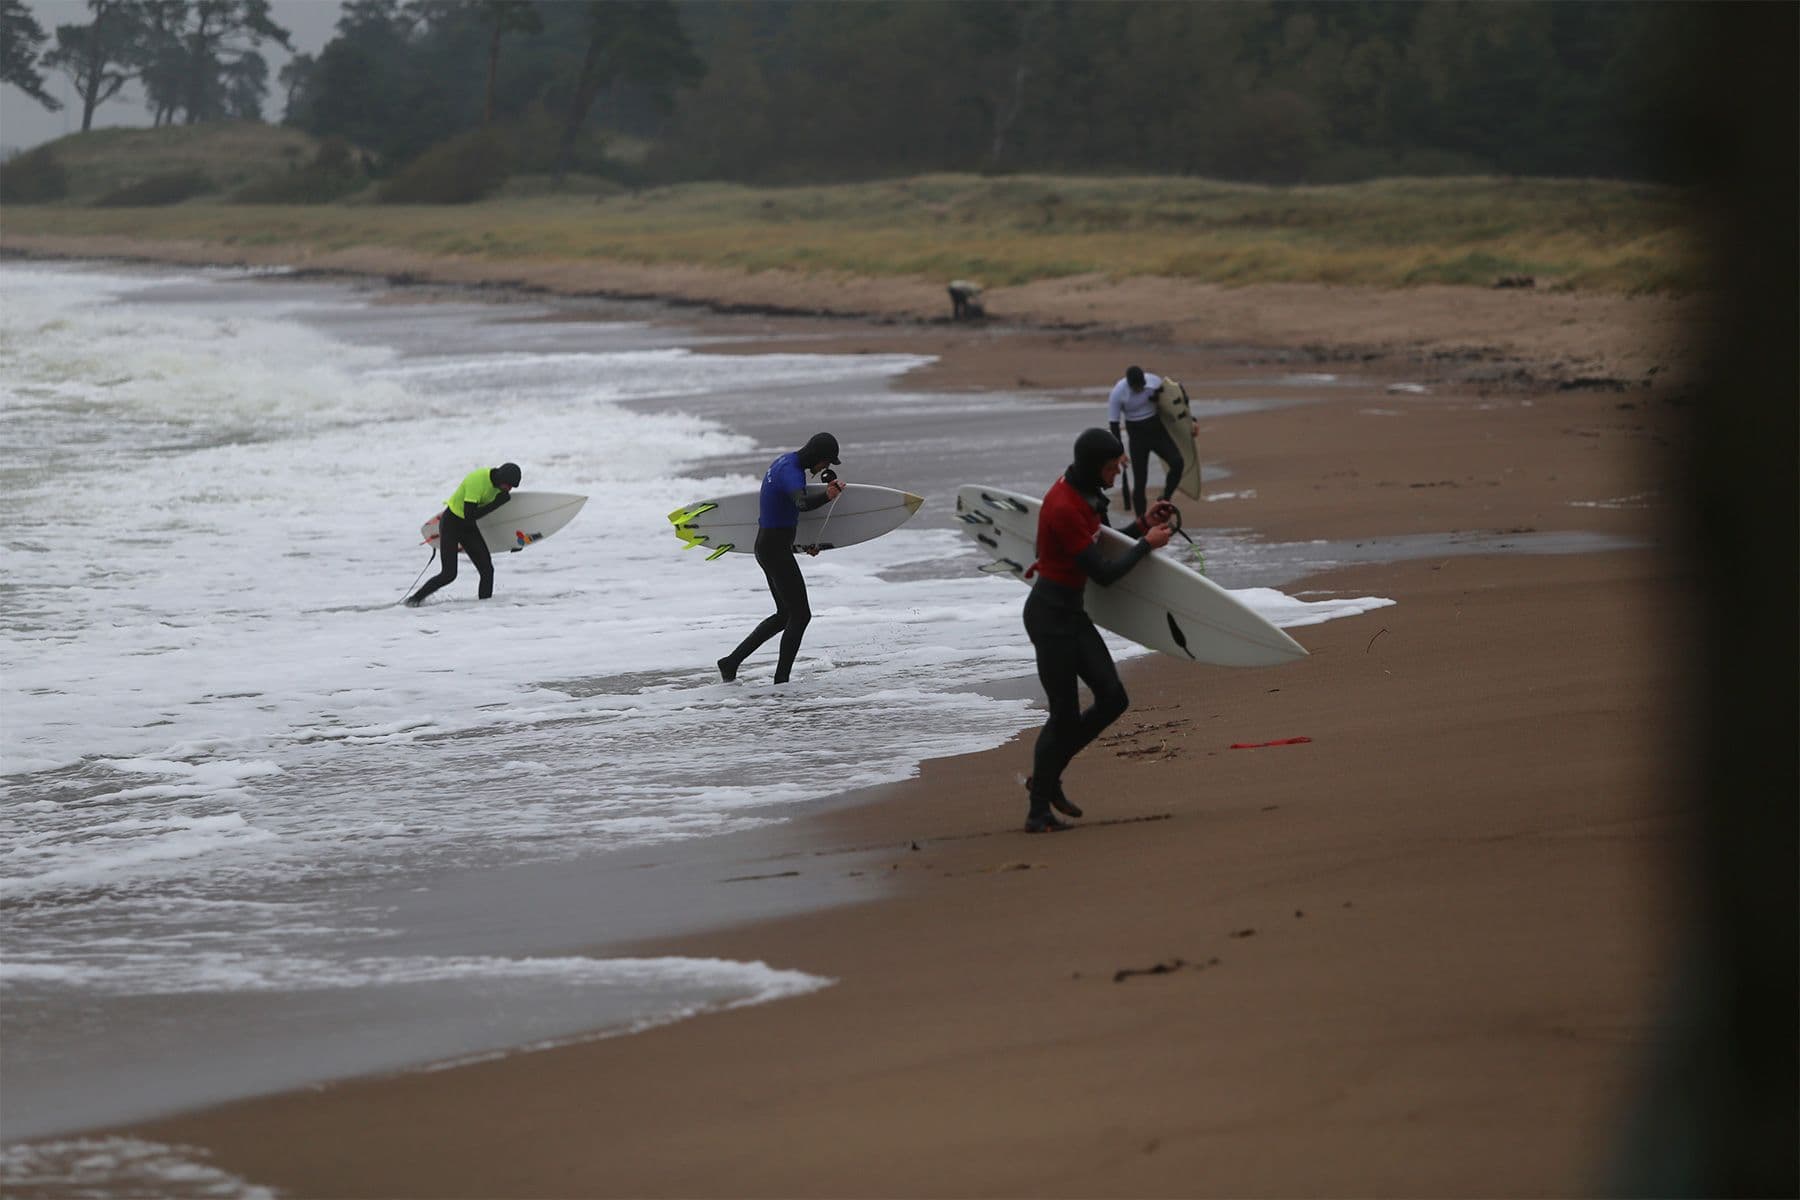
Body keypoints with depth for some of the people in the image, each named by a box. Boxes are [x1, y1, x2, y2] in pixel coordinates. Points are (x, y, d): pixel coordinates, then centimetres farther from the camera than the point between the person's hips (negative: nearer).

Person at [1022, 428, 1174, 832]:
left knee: (1112, 699, 5)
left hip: (1070, 612, 9)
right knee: (1064, 715, -4)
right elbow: (1104, 572, -23)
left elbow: (1098, 546, 20)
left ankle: (1045, 779, 18)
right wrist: (1147, 544, -12)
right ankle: (1038, 811, 9)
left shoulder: (1085, 493, 6)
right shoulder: (1064, 508, -25)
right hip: (1050, 614, -9)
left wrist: (1142, 525, 5)